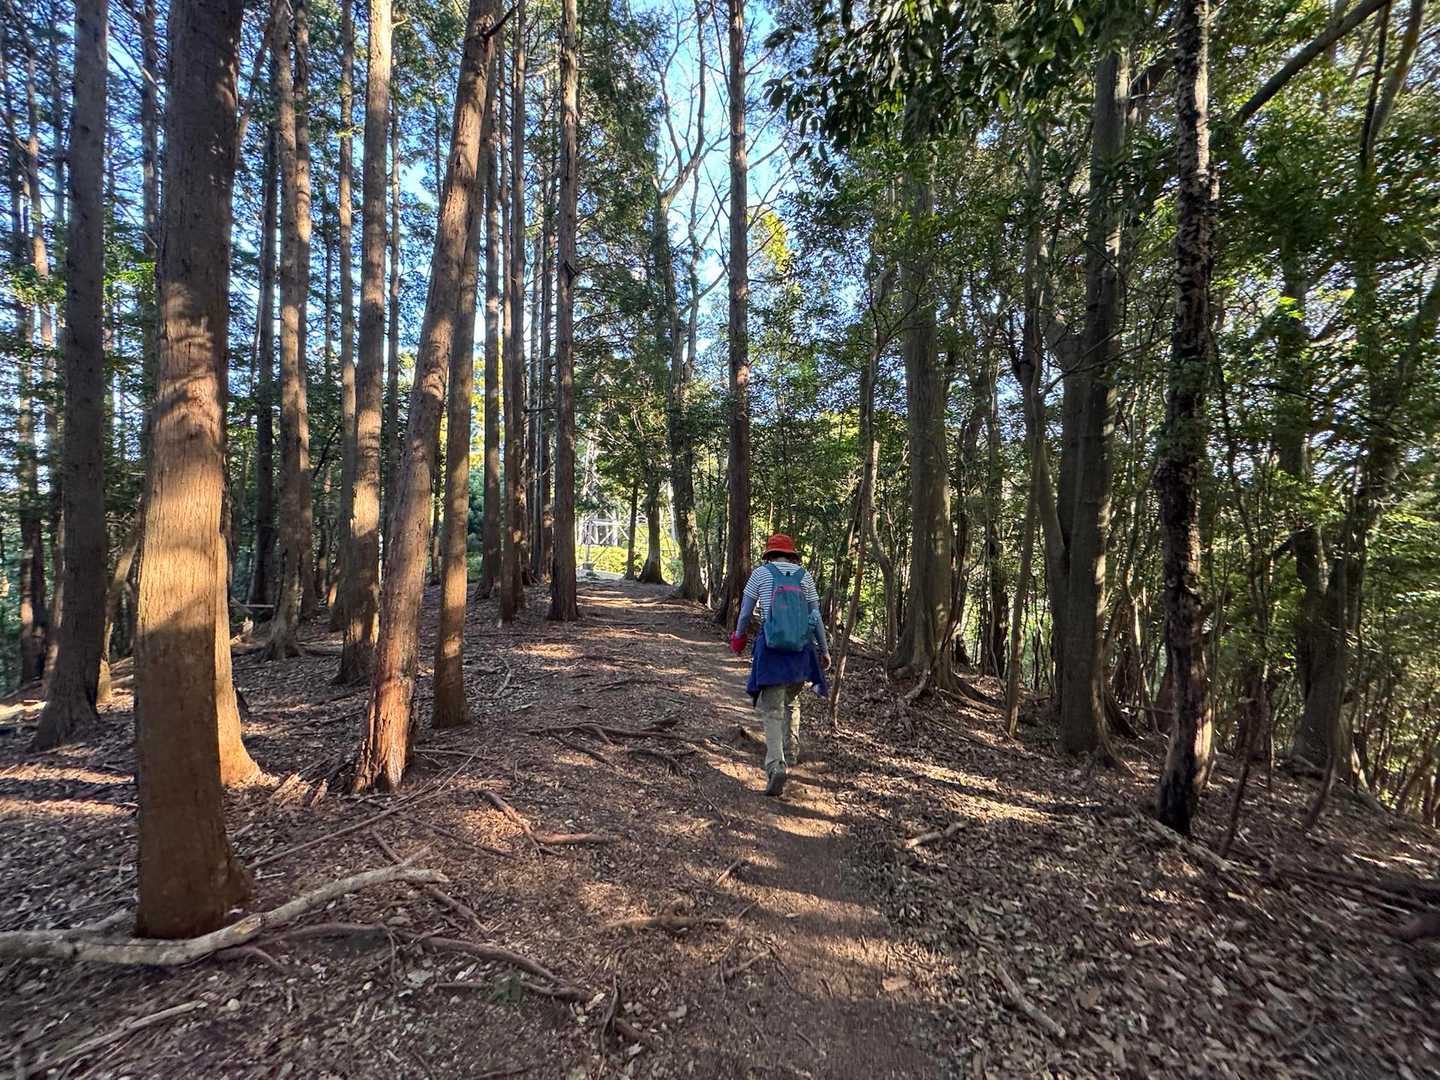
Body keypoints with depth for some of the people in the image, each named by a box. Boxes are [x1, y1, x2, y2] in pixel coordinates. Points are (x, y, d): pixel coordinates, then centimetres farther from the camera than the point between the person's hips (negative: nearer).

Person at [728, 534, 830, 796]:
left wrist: (738, 637, 24)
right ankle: (791, 754, 33)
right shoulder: (804, 575, 8)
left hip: (771, 646, -3)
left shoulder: (761, 572, 4)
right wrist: (825, 650, 14)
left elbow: (746, 612, 7)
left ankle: (776, 766, -16)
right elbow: (816, 615, 6)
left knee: (773, 710, 0)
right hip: (802, 647, 3)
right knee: (791, 702, 24)